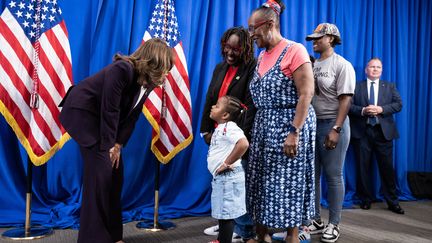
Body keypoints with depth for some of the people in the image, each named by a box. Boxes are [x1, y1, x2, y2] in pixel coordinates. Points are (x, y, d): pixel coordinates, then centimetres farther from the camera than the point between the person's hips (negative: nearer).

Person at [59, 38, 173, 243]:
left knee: (115, 171, 5)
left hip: (103, 119, 8)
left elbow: (132, 115, -3)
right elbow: (109, 110, -26)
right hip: (83, 112, -8)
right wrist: (109, 145, -20)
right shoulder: (122, 70, -28)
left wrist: (118, 145, -9)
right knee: (100, 170, -12)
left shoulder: (148, 81, -4)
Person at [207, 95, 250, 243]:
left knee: (226, 212, 1)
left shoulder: (229, 127, -17)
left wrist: (226, 163, -25)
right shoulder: (220, 128, 12)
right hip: (220, 176, 10)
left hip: (228, 176, -10)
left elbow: (244, 144, -34)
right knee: (221, 211, 21)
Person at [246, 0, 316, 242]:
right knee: (261, 182, 10)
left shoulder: (294, 50, -11)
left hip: (289, 125, -7)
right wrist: (257, 127, 9)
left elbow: (306, 94, -17)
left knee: (288, 184, 1)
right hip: (264, 126, 8)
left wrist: (294, 132, -23)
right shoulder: (262, 56, 13)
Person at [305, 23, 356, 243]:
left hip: (332, 124, -6)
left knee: (333, 176, 2)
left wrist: (336, 129, -19)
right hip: (311, 123, 6)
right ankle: (315, 220, 23)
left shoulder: (342, 65, -6)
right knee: (312, 174, 10)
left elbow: (345, 99, -13)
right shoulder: (312, 65, 12)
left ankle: (334, 224, 15)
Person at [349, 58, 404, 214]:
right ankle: (365, 200, 18)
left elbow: (398, 104, 2)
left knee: (387, 167, 2)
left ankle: (392, 202, 13)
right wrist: (362, 111, -18)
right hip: (362, 132, -1)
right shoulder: (356, 87, 8)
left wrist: (381, 109, -13)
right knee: (363, 168, 5)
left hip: (383, 132, 1)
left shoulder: (390, 87, 14)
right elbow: (349, 105, -1)